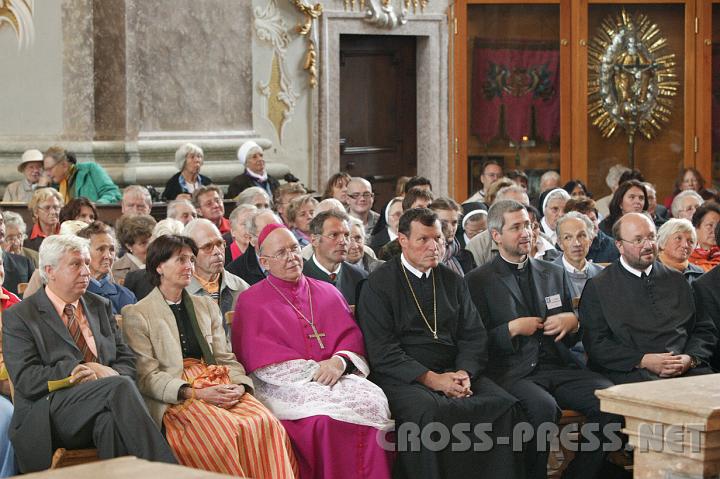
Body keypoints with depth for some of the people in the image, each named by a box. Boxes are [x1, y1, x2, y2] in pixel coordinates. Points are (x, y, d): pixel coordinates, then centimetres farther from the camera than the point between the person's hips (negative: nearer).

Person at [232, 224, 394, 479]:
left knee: (373, 399, -27)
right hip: (284, 385, -4)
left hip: (338, 376, 4)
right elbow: (259, 357, -3)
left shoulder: (328, 293, 21)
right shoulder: (250, 302, 9)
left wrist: (339, 361, -13)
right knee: (326, 416, -33)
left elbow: (351, 336, 11)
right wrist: (313, 371, -13)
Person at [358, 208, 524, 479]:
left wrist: (465, 373, -8)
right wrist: (431, 379, -16)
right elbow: (382, 351, -6)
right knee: (429, 412, -38)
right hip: (403, 377, -5)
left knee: (504, 405, -23)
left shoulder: (452, 282, 18)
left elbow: (474, 336, 14)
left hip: (453, 372, 5)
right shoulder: (379, 284, 2)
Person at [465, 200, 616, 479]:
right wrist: (513, 329, -11)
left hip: (558, 367, 5)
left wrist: (573, 322, 3)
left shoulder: (555, 274, 20)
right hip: (512, 371, -5)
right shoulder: (478, 281, 5)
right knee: (543, 406, -36)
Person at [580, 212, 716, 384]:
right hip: (630, 373, -4)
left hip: (686, 369, 4)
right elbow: (595, 343, 0)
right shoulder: (597, 287, 7)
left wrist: (690, 359, -3)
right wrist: (643, 361, -12)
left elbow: (704, 329, 19)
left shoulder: (676, 280, 20)